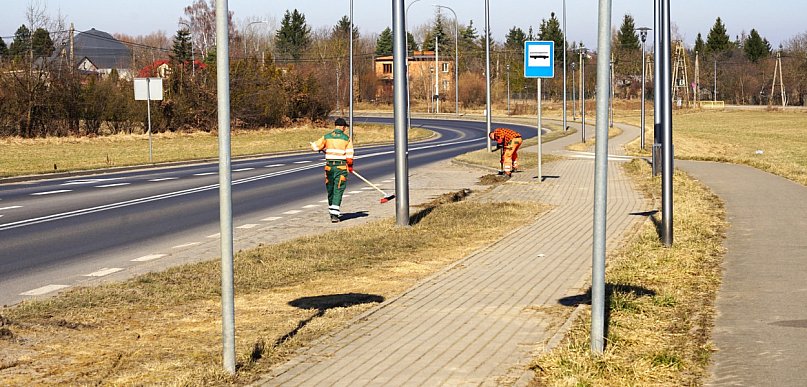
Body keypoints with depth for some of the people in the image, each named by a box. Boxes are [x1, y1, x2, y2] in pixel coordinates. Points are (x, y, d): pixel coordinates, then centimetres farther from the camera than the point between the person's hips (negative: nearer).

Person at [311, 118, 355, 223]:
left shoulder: (327, 137, 3)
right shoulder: (347, 138, -2)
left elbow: (315, 146, 4)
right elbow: (349, 155, -6)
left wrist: (324, 149, 24)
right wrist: (350, 166, 8)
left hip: (329, 166, 3)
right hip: (341, 167, -2)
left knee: (330, 189, 16)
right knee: (338, 190, -4)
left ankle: (333, 210, 29)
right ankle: (334, 215, -15)